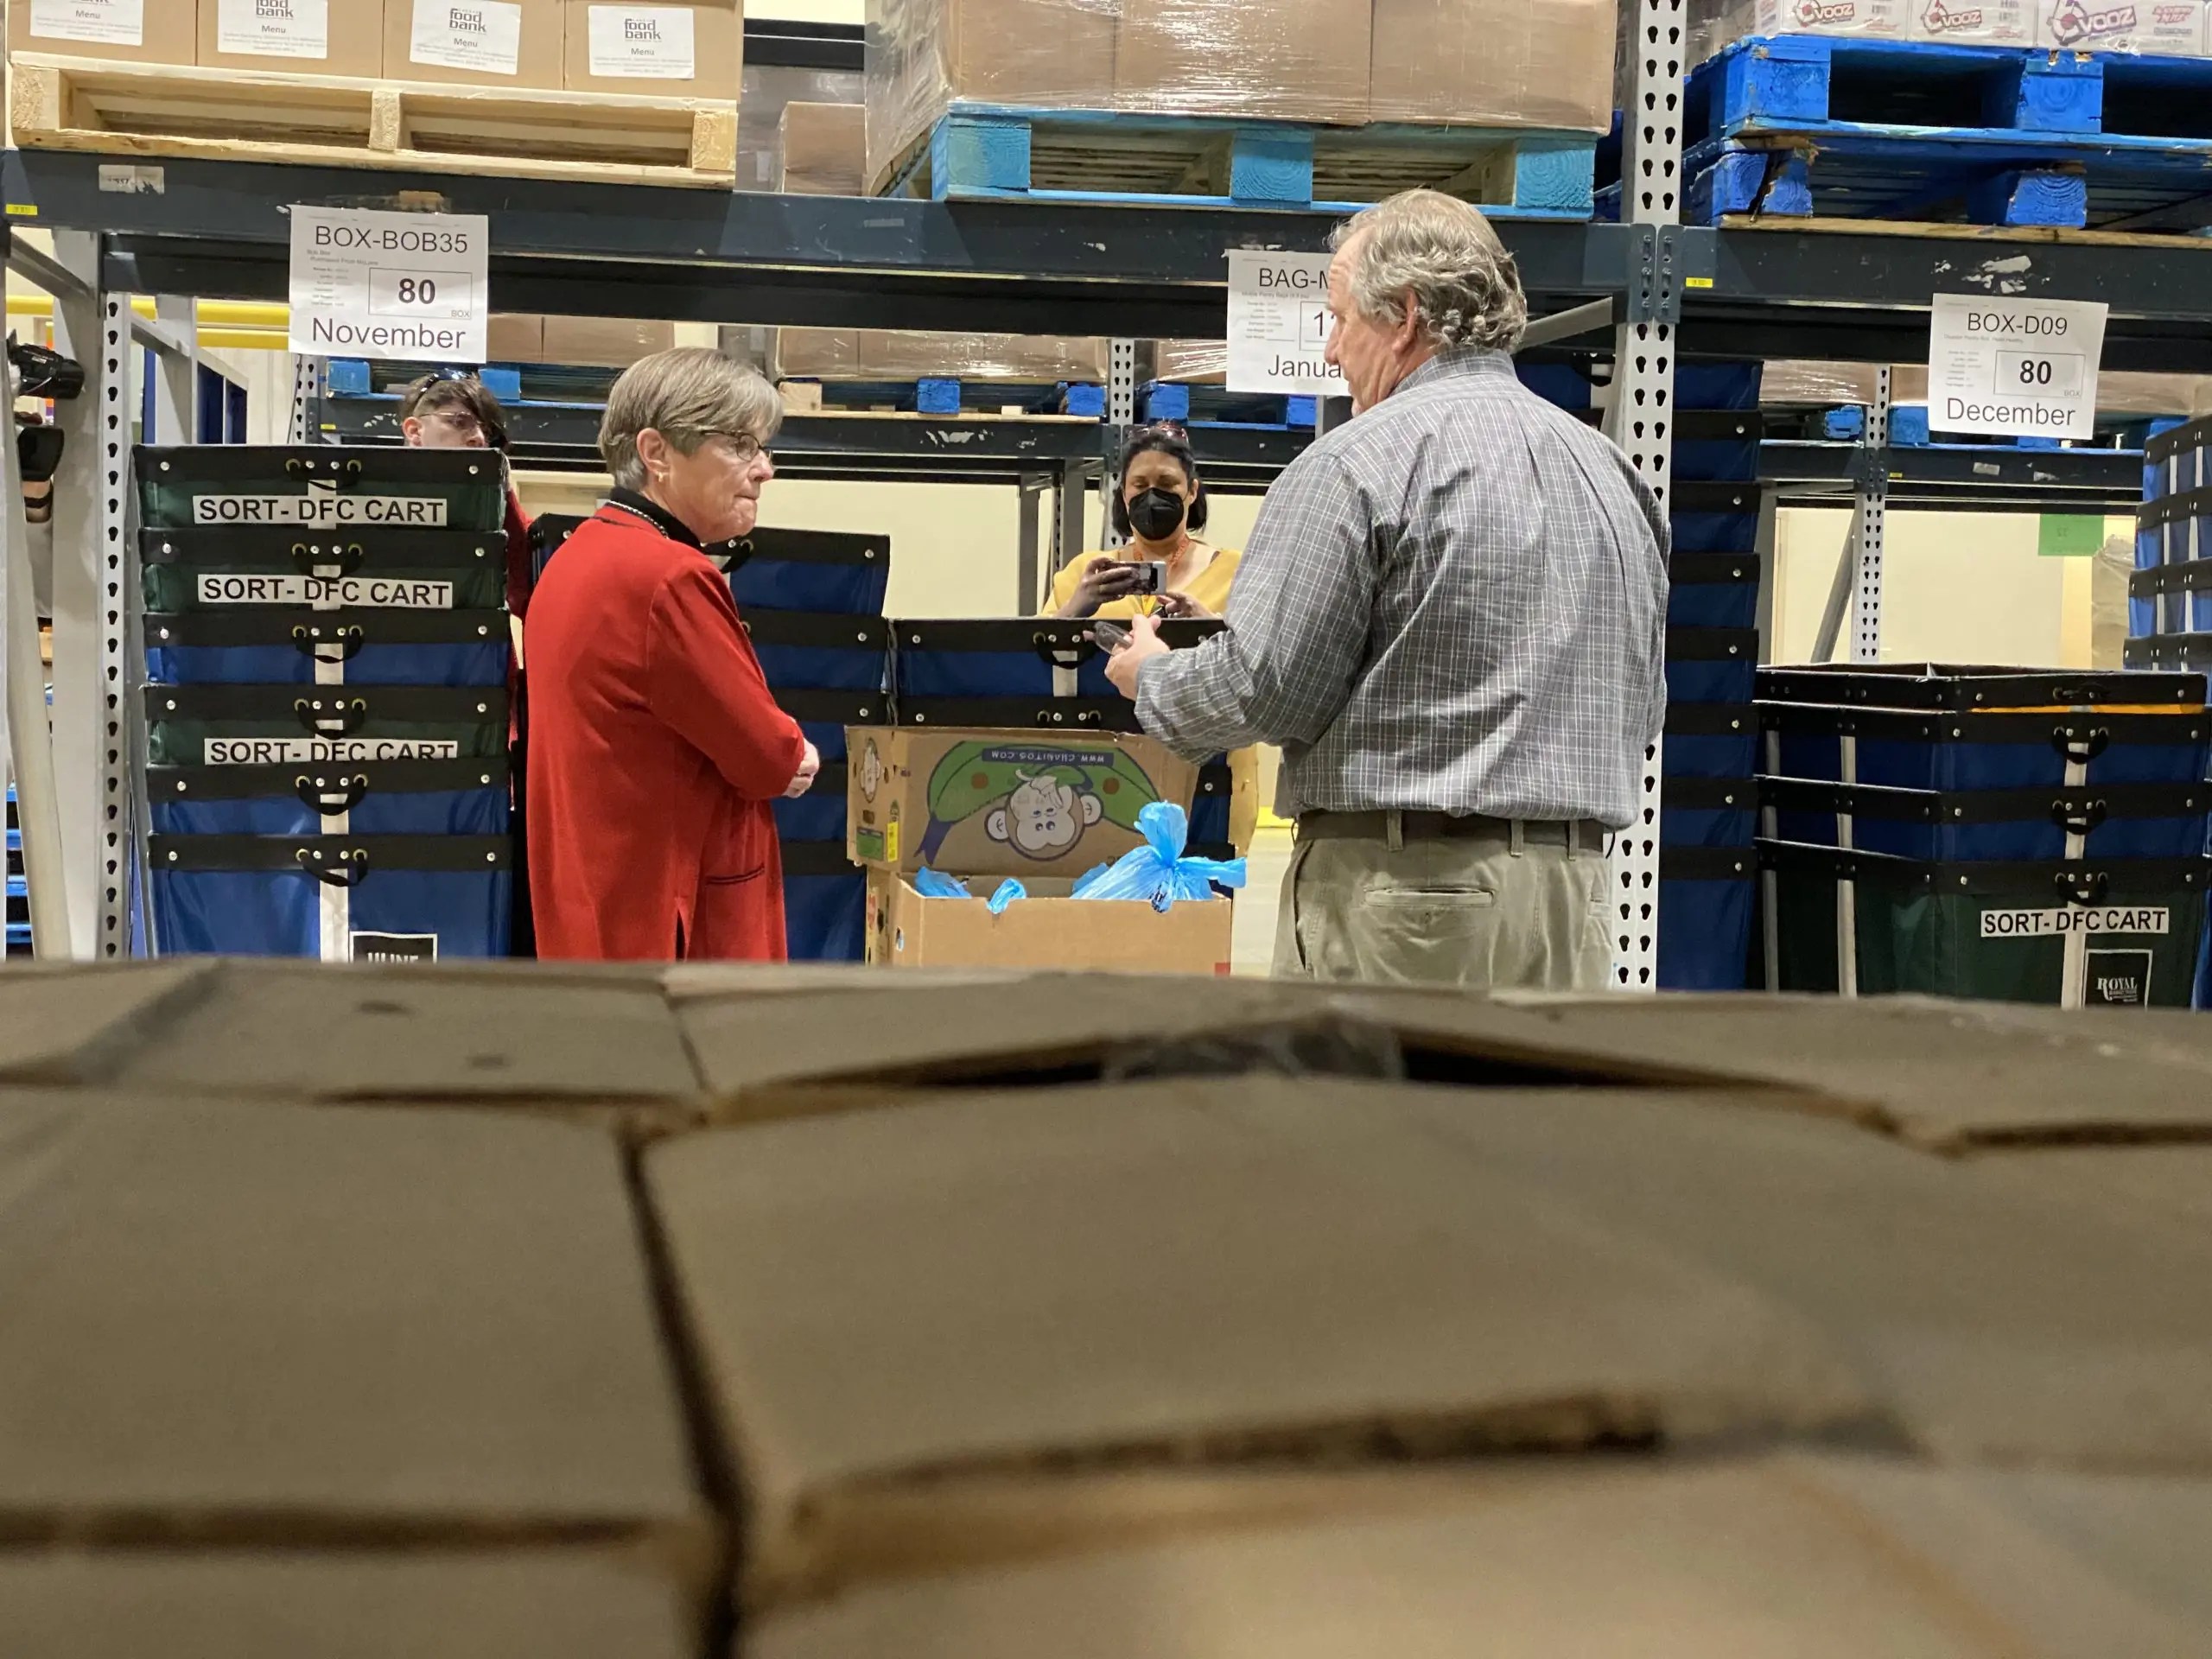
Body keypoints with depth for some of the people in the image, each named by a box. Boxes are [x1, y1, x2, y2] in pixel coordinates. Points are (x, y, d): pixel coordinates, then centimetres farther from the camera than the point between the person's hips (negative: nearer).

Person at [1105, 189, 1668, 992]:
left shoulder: (1361, 461, -8)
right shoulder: (1613, 471, 13)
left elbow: (1261, 689, -11)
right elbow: (1642, 708, 18)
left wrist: (1151, 678, 9)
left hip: (1405, 886, -6)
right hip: (1573, 895, 7)